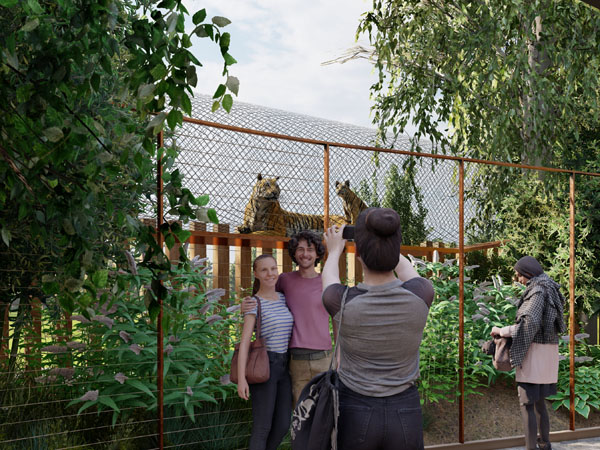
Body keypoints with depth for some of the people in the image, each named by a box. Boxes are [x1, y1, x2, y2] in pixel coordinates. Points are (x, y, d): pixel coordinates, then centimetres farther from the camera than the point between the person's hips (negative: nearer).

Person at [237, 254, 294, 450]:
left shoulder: (282, 298, 10)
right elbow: (244, 340, -14)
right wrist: (241, 378, -20)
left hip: (282, 367, 7)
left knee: (282, 426, 9)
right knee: (262, 428, -2)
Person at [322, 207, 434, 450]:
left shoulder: (342, 302, -17)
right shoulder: (421, 296, -13)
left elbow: (329, 281, 9)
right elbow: (408, 273, 13)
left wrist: (334, 251, 29)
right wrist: (387, 244, 31)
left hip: (354, 413, -1)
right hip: (405, 413, 2)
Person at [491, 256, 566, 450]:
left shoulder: (538, 291, -16)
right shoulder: (549, 290, 14)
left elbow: (529, 324, -25)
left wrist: (501, 331, -13)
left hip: (534, 352, -10)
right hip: (546, 352, 10)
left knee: (526, 404, -5)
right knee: (539, 401, 19)